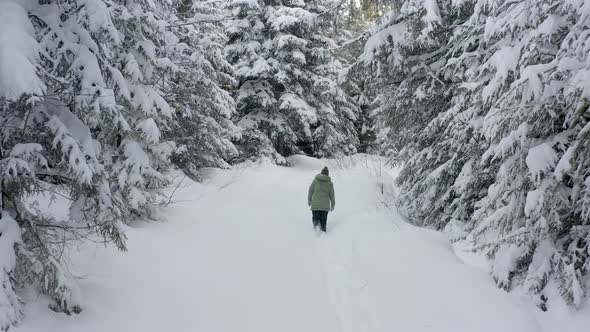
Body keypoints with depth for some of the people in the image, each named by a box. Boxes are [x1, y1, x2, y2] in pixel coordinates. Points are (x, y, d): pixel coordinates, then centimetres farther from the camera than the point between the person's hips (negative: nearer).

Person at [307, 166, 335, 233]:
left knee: (315, 218, 8)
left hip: (315, 205, -1)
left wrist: (309, 200, 19)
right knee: (323, 220, 10)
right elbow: (332, 195, 5)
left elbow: (310, 191, 4)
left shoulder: (315, 180, 2)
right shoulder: (330, 183, 3)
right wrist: (333, 204, 17)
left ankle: (316, 223, -23)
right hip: (325, 205, 1)